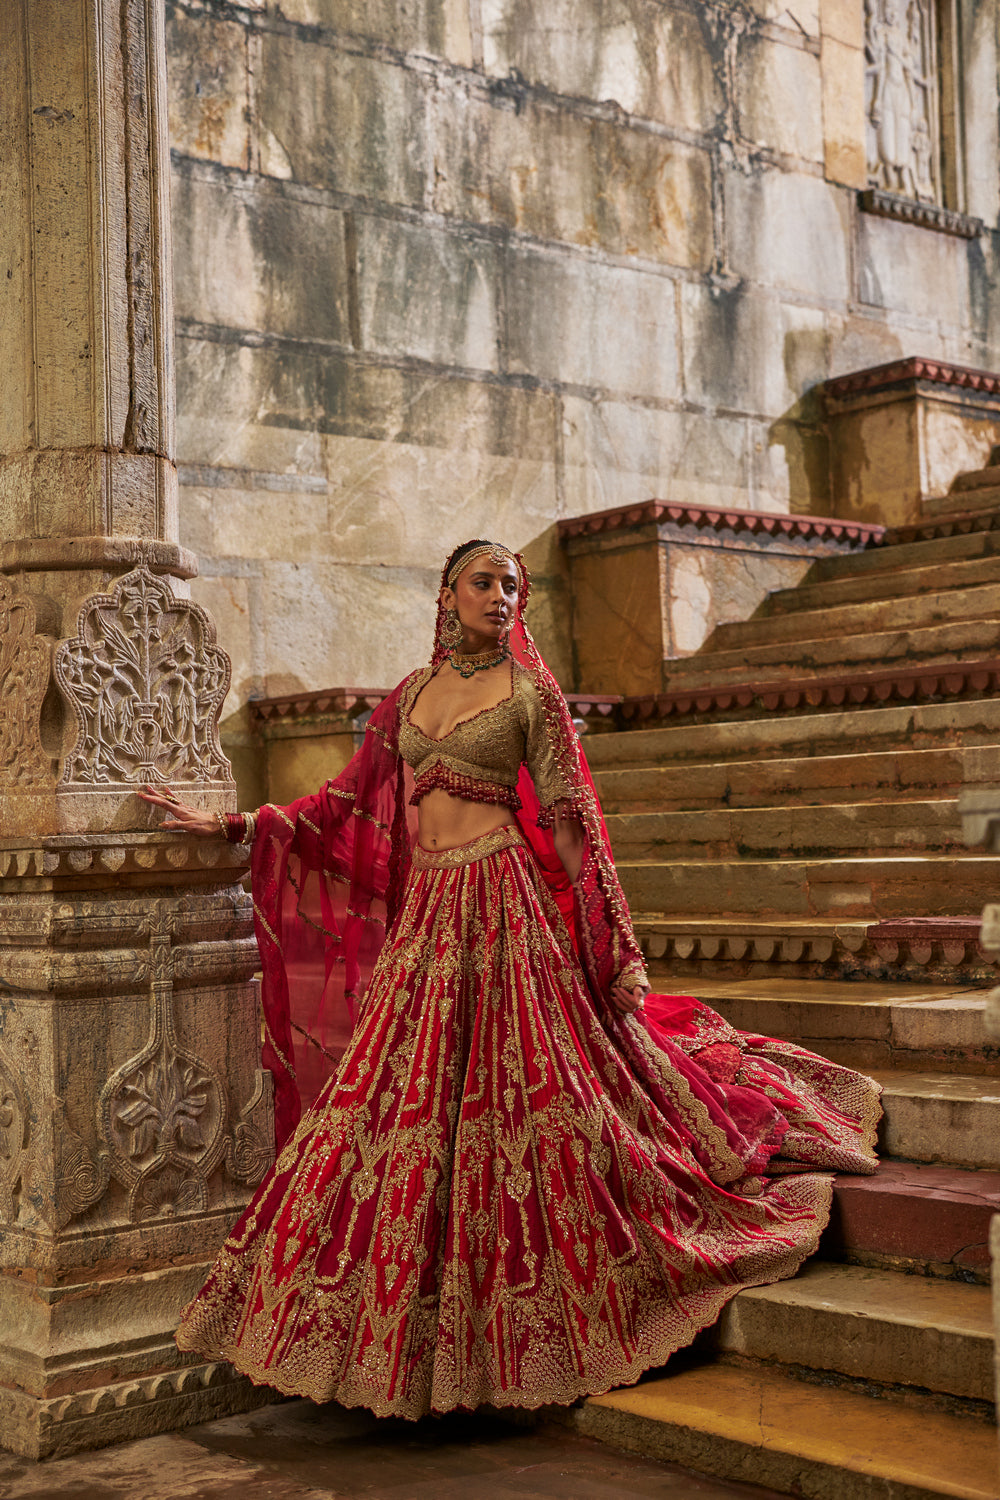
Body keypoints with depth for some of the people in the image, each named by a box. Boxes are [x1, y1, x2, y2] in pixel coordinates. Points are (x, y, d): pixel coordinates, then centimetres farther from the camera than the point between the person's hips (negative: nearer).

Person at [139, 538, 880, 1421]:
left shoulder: (530, 691, 2)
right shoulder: (410, 693, 16)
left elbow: (569, 819, -1)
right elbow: (350, 801, 19)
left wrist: (618, 949, -5)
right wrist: (233, 824, 18)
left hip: (499, 906, -5)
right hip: (422, 917, 5)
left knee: (509, 1110, -6)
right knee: (399, 1118, 4)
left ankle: (510, 1337, 6)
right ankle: (399, 1340, 16)